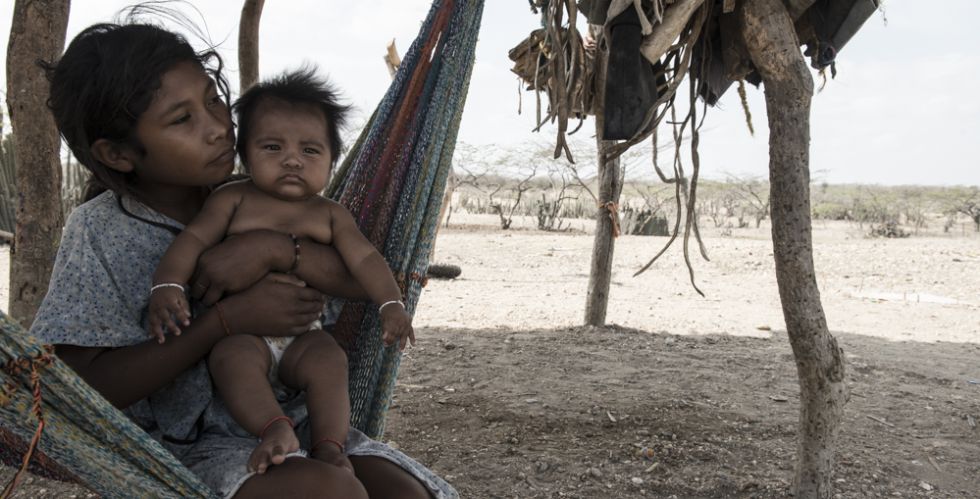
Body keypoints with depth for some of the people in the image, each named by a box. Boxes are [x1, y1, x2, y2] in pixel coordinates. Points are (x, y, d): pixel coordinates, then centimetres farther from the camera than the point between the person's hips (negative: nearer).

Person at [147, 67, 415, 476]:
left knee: (329, 360, -29)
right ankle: (275, 429, -42)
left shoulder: (330, 215, 10)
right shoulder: (233, 200, 5)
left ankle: (329, 444, -29)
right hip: (240, 333, -1)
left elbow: (364, 258, 3)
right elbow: (193, 239, -3)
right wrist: (167, 285, -22)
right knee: (232, 358, -34)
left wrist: (391, 304, -14)